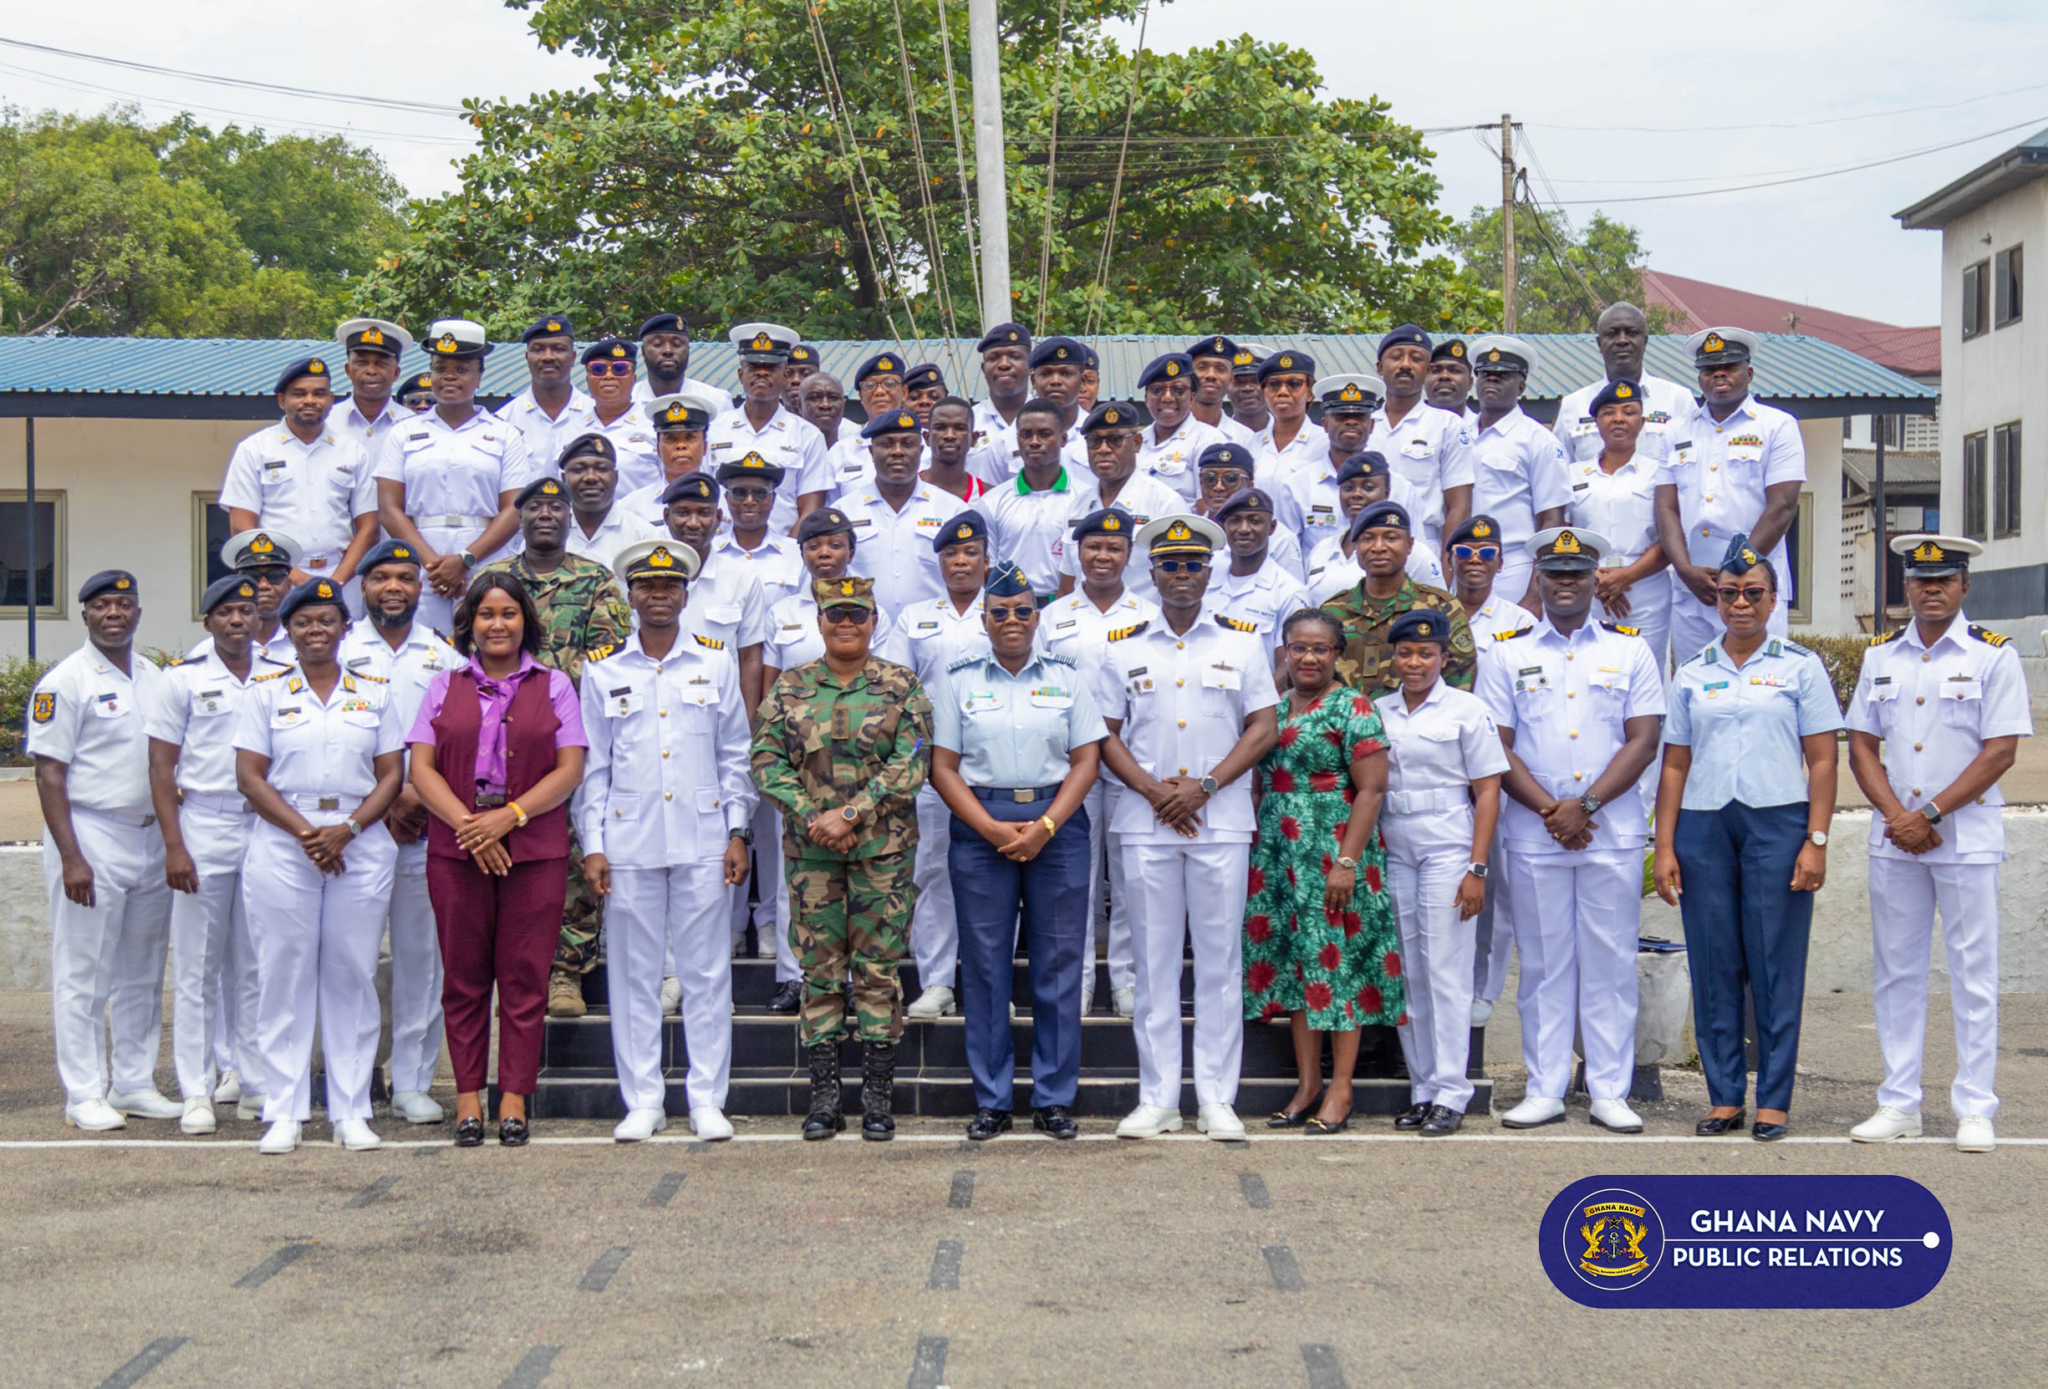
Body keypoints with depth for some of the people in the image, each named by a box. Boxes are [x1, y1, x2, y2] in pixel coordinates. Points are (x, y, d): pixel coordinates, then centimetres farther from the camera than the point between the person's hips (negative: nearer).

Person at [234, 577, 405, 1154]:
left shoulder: (374, 693, 9)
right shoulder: (266, 693, 6)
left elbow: (391, 776, 5)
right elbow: (250, 776, -1)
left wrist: (346, 830, -10)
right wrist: (304, 833, -12)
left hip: (361, 849, 1)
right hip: (281, 851, -1)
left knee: (353, 977, 2)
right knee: (284, 977, 0)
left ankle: (351, 1112, 9)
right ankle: (284, 1113, 7)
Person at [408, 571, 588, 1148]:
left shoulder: (554, 686, 10)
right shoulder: (444, 686, 12)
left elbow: (571, 770, 1)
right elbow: (421, 768, 3)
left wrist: (509, 815, -12)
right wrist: (468, 825, -11)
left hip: (535, 850, -1)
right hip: (456, 849, 1)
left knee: (525, 975, -1)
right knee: (464, 976, 3)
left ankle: (514, 1097, 4)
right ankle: (468, 1096, 8)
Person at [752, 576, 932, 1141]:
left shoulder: (903, 687, 2)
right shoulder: (789, 688, 7)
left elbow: (911, 765, -6)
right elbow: (766, 762, 2)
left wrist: (851, 813, -15)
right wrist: (812, 816, -12)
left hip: (883, 848, -1)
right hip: (810, 849, 2)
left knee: (879, 968, 0)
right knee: (820, 970, 4)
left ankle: (876, 1095, 7)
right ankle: (824, 1096, 10)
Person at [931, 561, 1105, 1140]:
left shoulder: (1066, 676, 8)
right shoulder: (957, 679, 6)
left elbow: (1086, 760, 3)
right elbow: (943, 767, 2)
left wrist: (1045, 826, -10)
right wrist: (993, 829, -10)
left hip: (1057, 825, 0)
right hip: (980, 826, 0)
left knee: (1058, 961, 1)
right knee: (984, 962, 1)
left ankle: (1054, 1098, 9)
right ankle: (992, 1099, 10)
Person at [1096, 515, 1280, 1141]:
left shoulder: (1242, 643, 8)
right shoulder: (1124, 648, 10)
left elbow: (1262, 729, 3)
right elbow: (1107, 737, 8)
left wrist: (1203, 786, -9)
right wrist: (1155, 790, -8)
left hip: (1222, 821, -1)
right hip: (1146, 824, 1)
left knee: (1221, 959, 0)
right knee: (1154, 960, 2)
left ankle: (1217, 1099, 6)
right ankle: (1157, 1099, 8)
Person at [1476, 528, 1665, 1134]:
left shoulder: (1629, 650, 8)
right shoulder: (1507, 654, 8)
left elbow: (1643, 741, 1)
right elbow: (1498, 747, 2)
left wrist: (1585, 805, -10)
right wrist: (1550, 810, -10)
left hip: (1613, 834, 0)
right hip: (1533, 835, 0)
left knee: (1610, 962, 2)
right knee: (1543, 963, 4)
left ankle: (1610, 1091, 8)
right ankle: (1544, 1090, 10)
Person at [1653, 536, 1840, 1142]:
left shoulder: (1800, 667, 5)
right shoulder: (1692, 676, 12)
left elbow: (1822, 760, 2)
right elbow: (1675, 765, 11)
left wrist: (1816, 841, -7)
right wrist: (1665, 847, 3)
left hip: (1778, 821, -2)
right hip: (1703, 825, 3)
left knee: (1776, 961, -2)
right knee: (1713, 963, 3)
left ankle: (1773, 1099, 5)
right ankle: (1723, 1096, 11)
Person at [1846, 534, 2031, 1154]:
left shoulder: (1993, 655, -3)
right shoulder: (1880, 655, 9)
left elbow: (2000, 752, -8)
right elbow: (1861, 746, 8)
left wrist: (1927, 815, -13)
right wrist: (1897, 817, -7)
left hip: (1967, 839, -4)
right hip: (1893, 839, 4)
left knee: (1973, 974, 0)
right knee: (1896, 971, 7)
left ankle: (1974, 1109, 7)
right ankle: (1899, 1104, 14)